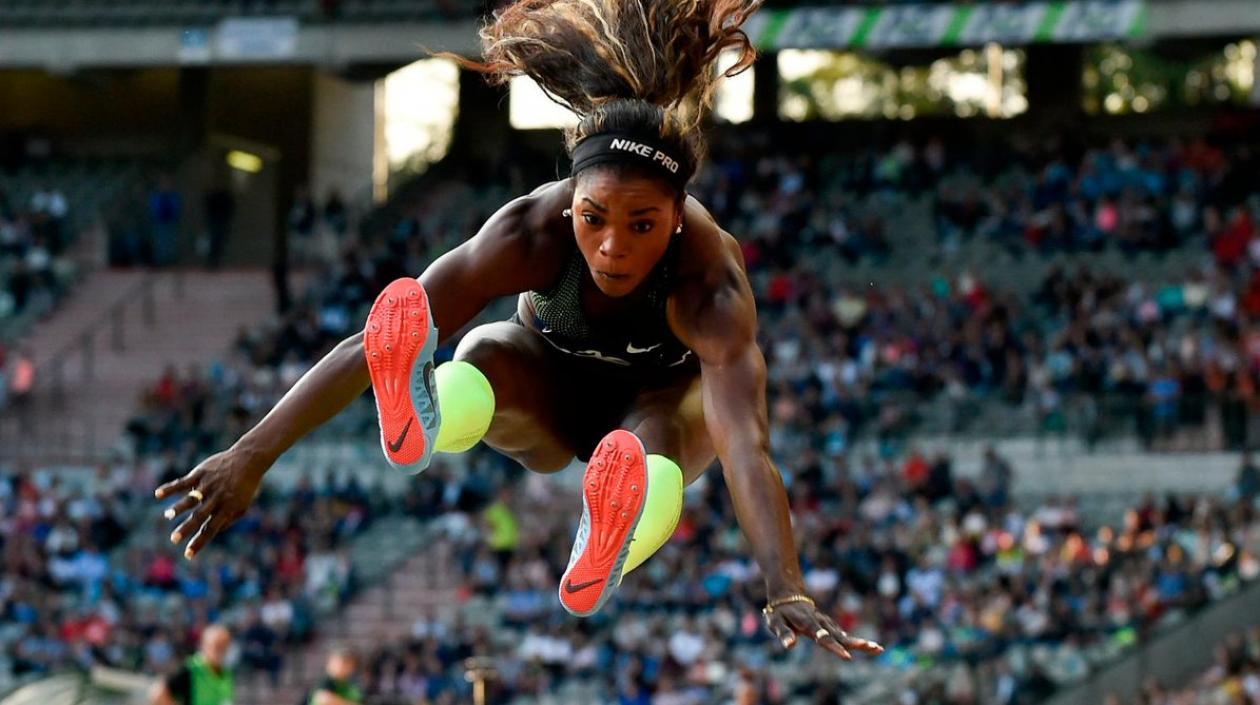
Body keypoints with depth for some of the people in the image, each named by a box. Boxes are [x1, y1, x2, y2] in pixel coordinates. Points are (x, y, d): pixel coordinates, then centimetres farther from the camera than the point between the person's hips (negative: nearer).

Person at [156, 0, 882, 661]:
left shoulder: (711, 284, -38)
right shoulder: (530, 235, -33)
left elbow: (748, 443, -52)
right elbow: (368, 347, -38)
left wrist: (788, 593, -66)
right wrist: (251, 457, -45)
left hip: (663, 399, -2)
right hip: (552, 393, 2)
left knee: (653, 437, -40)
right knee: (486, 354, -34)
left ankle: (609, 551, -73)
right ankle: (419, 417, -69)